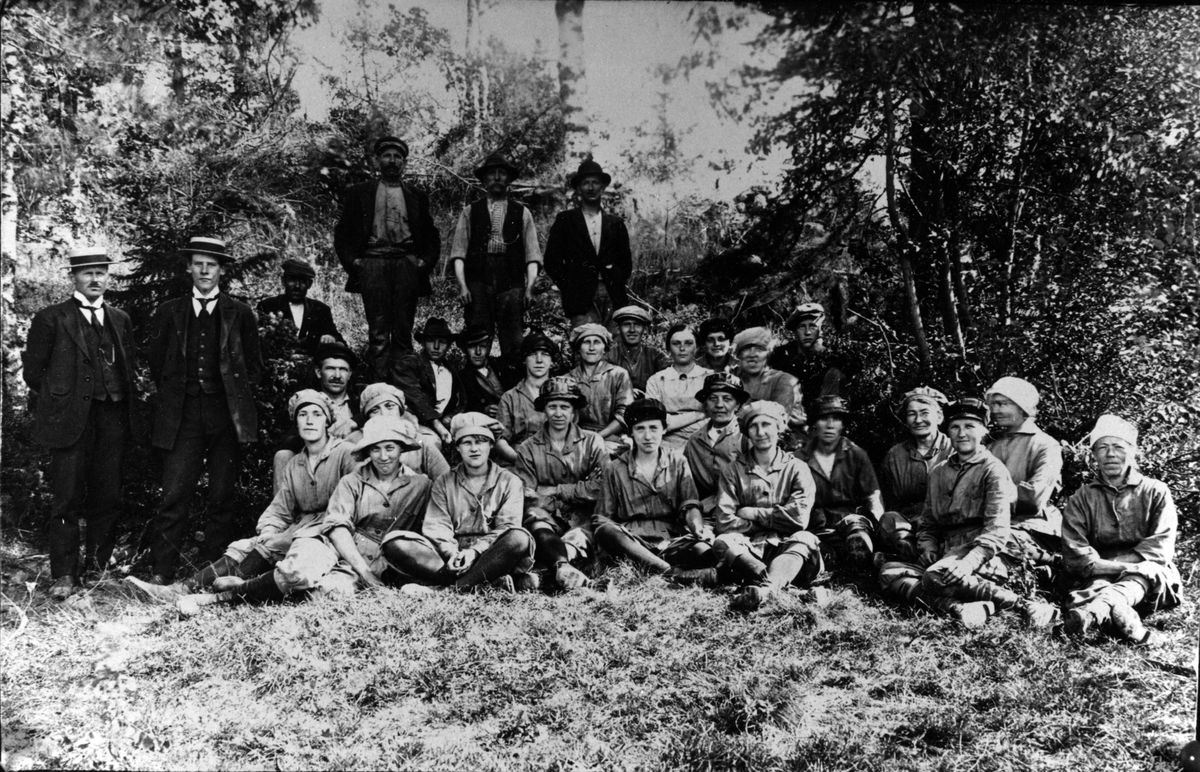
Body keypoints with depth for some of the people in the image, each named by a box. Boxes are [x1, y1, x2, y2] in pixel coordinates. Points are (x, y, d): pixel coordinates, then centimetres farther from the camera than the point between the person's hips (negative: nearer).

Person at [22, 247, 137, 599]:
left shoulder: (120, 319, 16)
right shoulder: (51, 318, 3)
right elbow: (33, 368, 4)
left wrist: (127, 401, 11)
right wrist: (51, 404, 5)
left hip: (112, 417, 4)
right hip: (70, 418, -4)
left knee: (108, 498, 6)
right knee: (67, 500, -3)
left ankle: (97, 567, 19)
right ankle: (63, 575, 2)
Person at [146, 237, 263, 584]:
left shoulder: (240, 314, 8)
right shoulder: (168, 313, 11)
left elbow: (254, 366, 13)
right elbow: (156, 363, 16)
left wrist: (238, 397, 4)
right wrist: (174, 396, 9)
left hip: (226, 415, 0)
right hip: (182, 416, 0)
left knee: (222, 497, 3)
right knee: (174, 494, -6)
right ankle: (162, 571, -2)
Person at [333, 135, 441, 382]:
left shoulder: (417, 197, 18)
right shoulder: (358, 193, 15)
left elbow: (432, 237, 18)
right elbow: (342, 232, 13)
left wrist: (425, 262, 1)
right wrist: (351, 261, -1)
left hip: (407, 264, 1)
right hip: (372, 263, -1)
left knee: (403, 332, -3)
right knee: (377, 332, -9)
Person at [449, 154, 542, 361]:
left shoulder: (522, 213, 15)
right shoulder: (469, 212, 15)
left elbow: (532, 254, 8)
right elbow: (459, 252, 8)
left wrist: (530, 287, -4)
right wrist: (462, 285, -5)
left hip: (512, 282, 0)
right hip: (478, 280, 0)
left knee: (513, 343, -5)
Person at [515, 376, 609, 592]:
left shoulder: (592, 442, 10)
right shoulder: (527, 449, 11)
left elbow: (597, 488, -2)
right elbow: (530, 498, 2)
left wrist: (555, 490, -1)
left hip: (581, 517, 2)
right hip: (546, 516, -2)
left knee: (581, 536, -35)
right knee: (541, 534, -37)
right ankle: (564, 569, -64)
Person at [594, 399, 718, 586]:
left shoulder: (678, 464, 17)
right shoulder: (615, 471, 13)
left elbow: (690, 506, 6)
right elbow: (602, 518, 10)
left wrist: (698, 527, -18)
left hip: (672, 537, 1)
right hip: (632, 540, -1)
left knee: (704, 549, -30)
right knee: (606, 531, -36)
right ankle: (674, 573, -46)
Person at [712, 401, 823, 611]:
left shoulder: (796, 468, 9)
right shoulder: (734, 471, 9)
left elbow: (799, 517, -7)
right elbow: (725, 523, -4)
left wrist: (752, 513, -3)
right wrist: (773, 521, -6)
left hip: (786, 548, -1)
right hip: (748, 548, 1)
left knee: (806, 539, -32)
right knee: (723, 542, -29)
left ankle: (764, 589, -58)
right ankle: (776, 583, -47)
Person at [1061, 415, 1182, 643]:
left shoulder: (1156, 493, 10)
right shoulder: (1081, 499, 11)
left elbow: (1161, 549, -3)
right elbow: (1075, 557, -2)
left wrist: (1102, 563, -13)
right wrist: (1124, 565, -19)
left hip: (1152, 581, -1)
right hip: (1096, 578, 1)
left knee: (1146, 571, -34)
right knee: (1098, 583, -33)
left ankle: (1090, 611, -63)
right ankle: (1127, 622, -66)